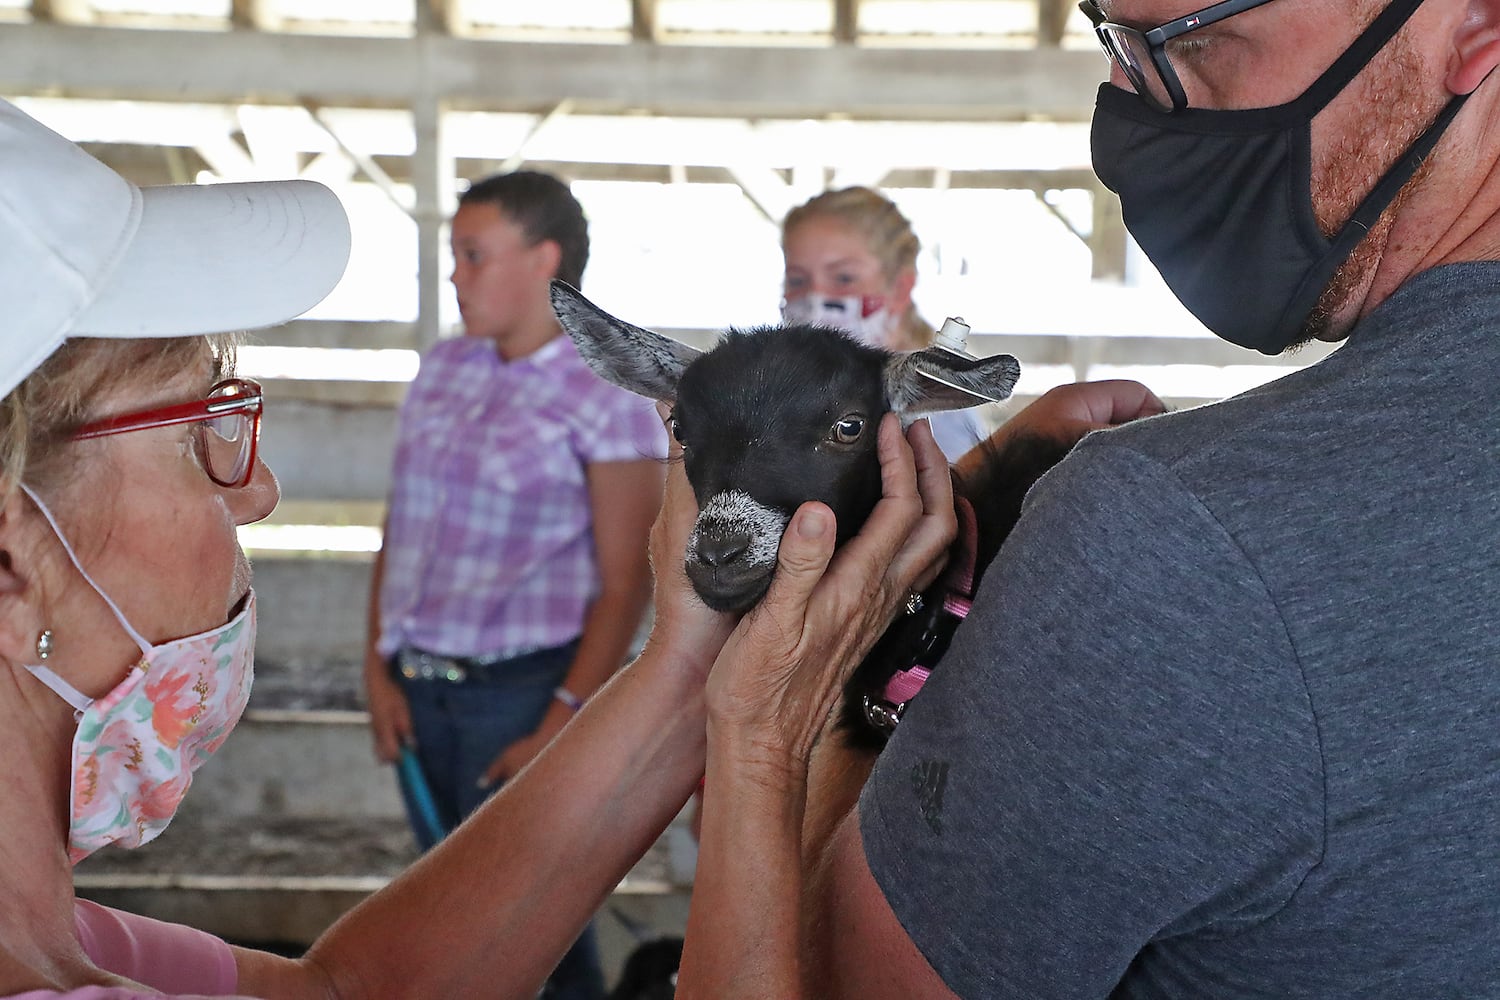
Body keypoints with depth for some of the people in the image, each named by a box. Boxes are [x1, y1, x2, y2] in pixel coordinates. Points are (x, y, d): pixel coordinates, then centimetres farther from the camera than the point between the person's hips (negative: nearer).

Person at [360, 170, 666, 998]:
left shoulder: (606, 396, -9)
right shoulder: (444, 369, 9)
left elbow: (624, 584, -10)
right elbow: (398, 532, 13)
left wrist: (562, 727, -14)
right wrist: (380, 668, 6)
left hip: (522, 693, -6)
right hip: (420, 689, 6)